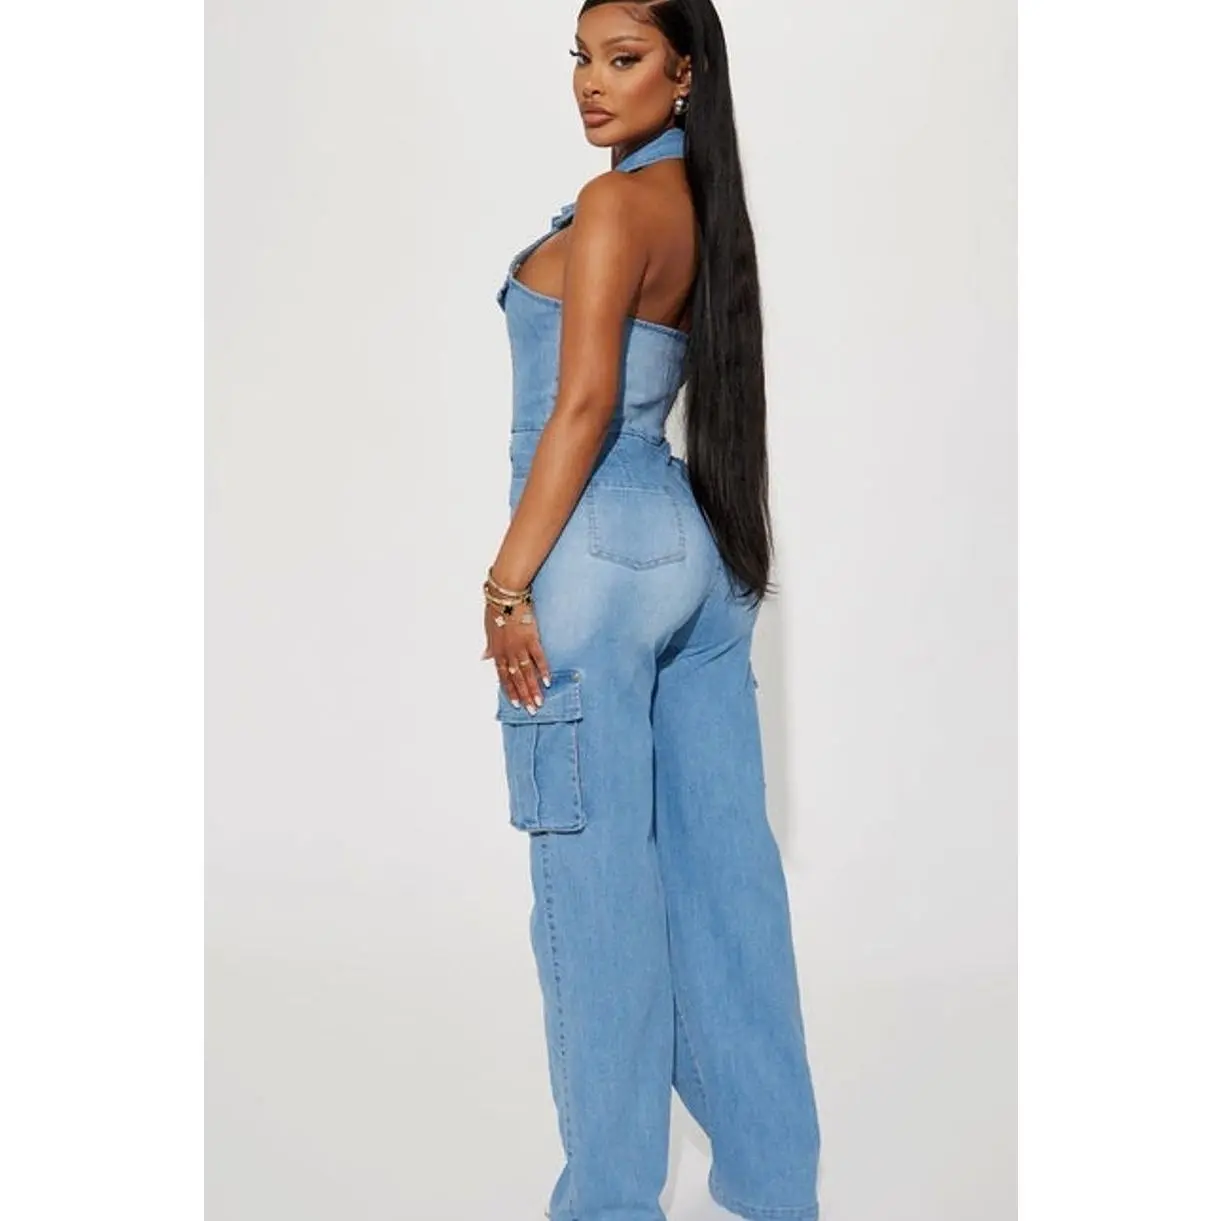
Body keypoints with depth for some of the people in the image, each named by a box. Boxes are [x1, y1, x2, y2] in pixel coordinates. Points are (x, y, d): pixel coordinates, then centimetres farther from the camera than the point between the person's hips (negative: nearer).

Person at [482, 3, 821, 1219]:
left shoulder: (614, 203, -9)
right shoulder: (703, 203, 16)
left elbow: (583, 406, -17)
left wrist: (508, 583, -15)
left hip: (597, 549, -9)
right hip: (698, 545, 9)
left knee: (597, 883, -1)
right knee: (721, 862, 12)